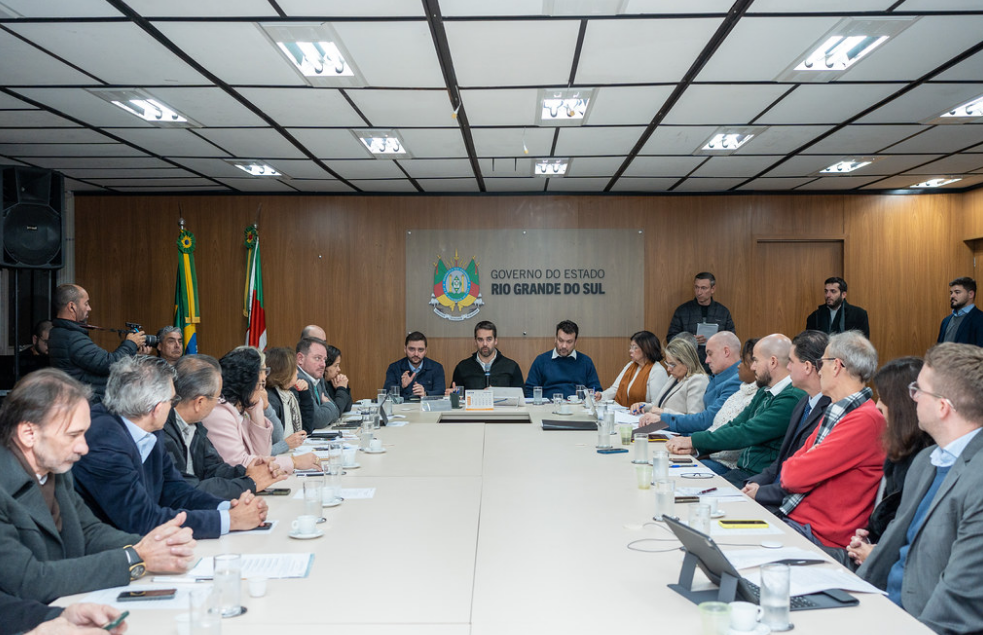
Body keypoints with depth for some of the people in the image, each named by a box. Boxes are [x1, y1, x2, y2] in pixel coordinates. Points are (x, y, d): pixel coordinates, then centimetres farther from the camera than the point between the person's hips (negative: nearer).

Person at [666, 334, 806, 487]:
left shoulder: (792, 398, -16)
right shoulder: (764, 393, 16)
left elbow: (746, 434, -20)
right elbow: (735, 425, 14)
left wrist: (693, 440, -13)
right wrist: (693, 447, -2)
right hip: (740, 471, 9)